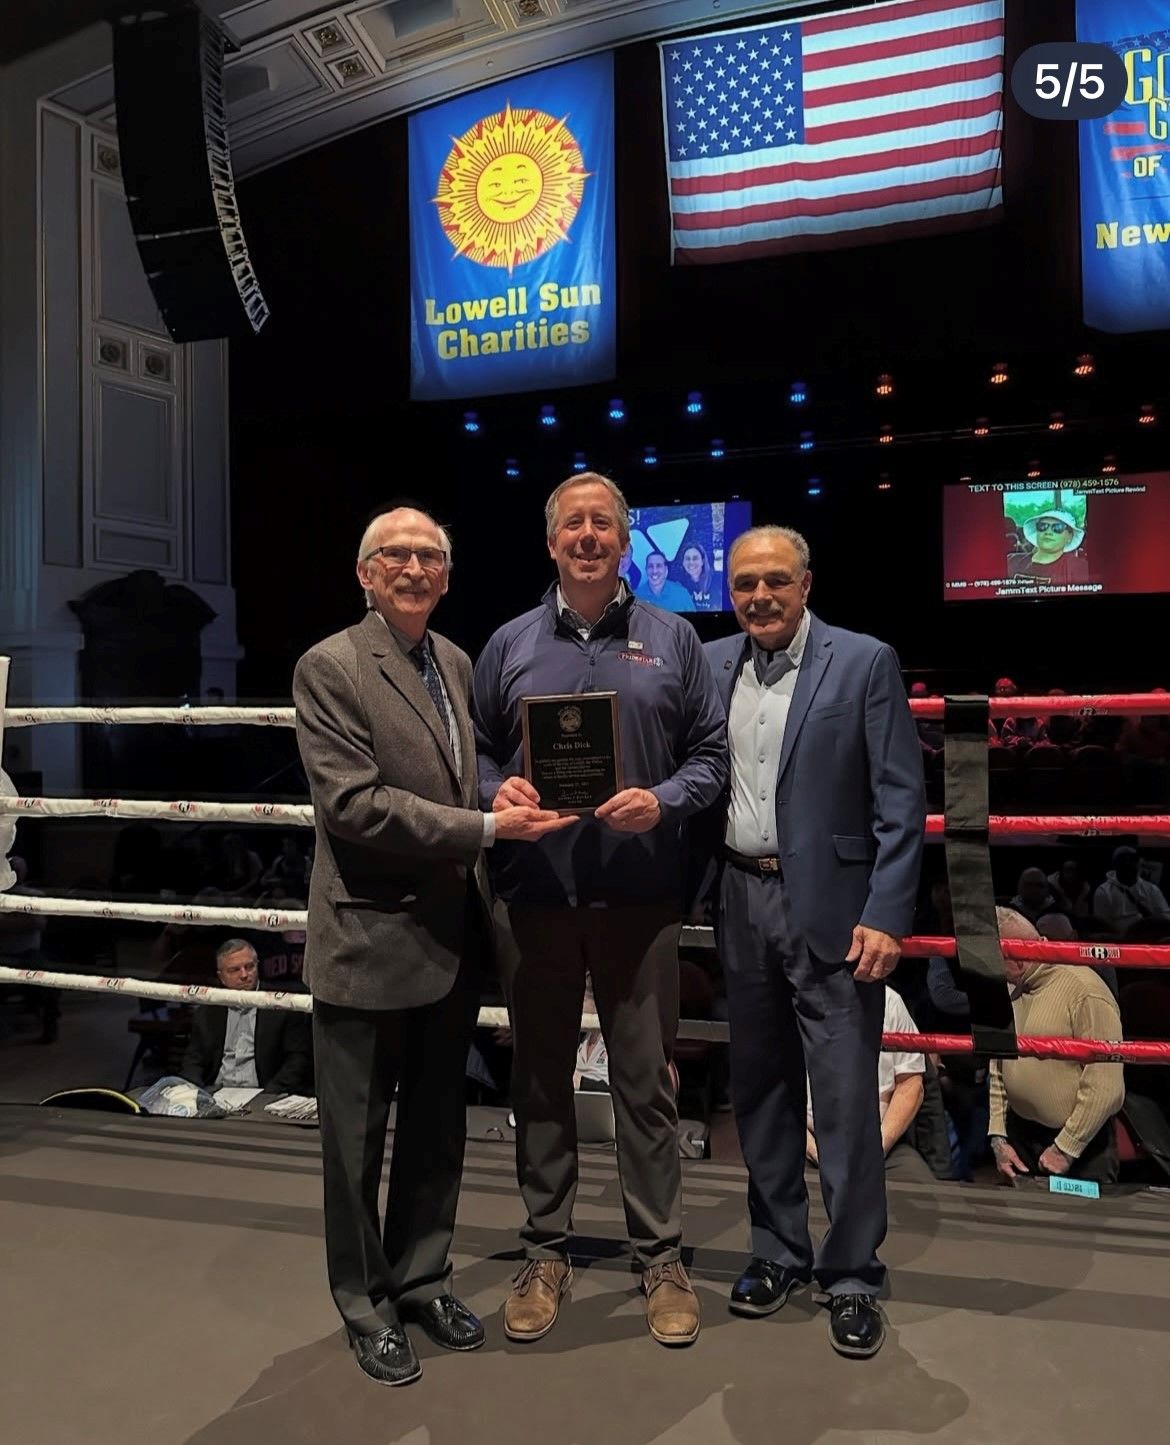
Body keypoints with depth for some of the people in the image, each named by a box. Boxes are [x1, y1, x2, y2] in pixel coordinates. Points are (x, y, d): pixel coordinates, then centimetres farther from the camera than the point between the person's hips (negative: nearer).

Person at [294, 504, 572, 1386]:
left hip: (452, 940, 6)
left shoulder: (457, 664, 9)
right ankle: (365, 1303, 31)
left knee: (437, 1128, 19)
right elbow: (353, 803, -21)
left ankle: (422, 1279, 38)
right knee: (359, 1134, 11)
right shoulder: (330, 668, -12)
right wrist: (485, 828, -23)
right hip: (369, 942, -6)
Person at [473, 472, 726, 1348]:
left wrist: (665, 801, -13)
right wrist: (496, 793, -9)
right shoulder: (509, 646, 9)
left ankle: (662, 1258, 26)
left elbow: (712, 752, 5)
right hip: (534, 895, 2)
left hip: (640, 895, -1)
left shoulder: (672, 640, 6)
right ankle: (547, 1253, 30)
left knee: (646, 1080, 7)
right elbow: (477, 750, 11)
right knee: (540, 1078, 12)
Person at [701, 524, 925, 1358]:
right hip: (743, 903, 5)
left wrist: (888, 915, -13)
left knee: (846, 1100, 3)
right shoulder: (712, 666, 7)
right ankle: (779, 1252, 33)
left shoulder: (865, 663, -5)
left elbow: (901, 801, -8)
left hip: (831, 907, -4)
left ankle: (852, 1274, 22)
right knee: (761, 1090, 15)